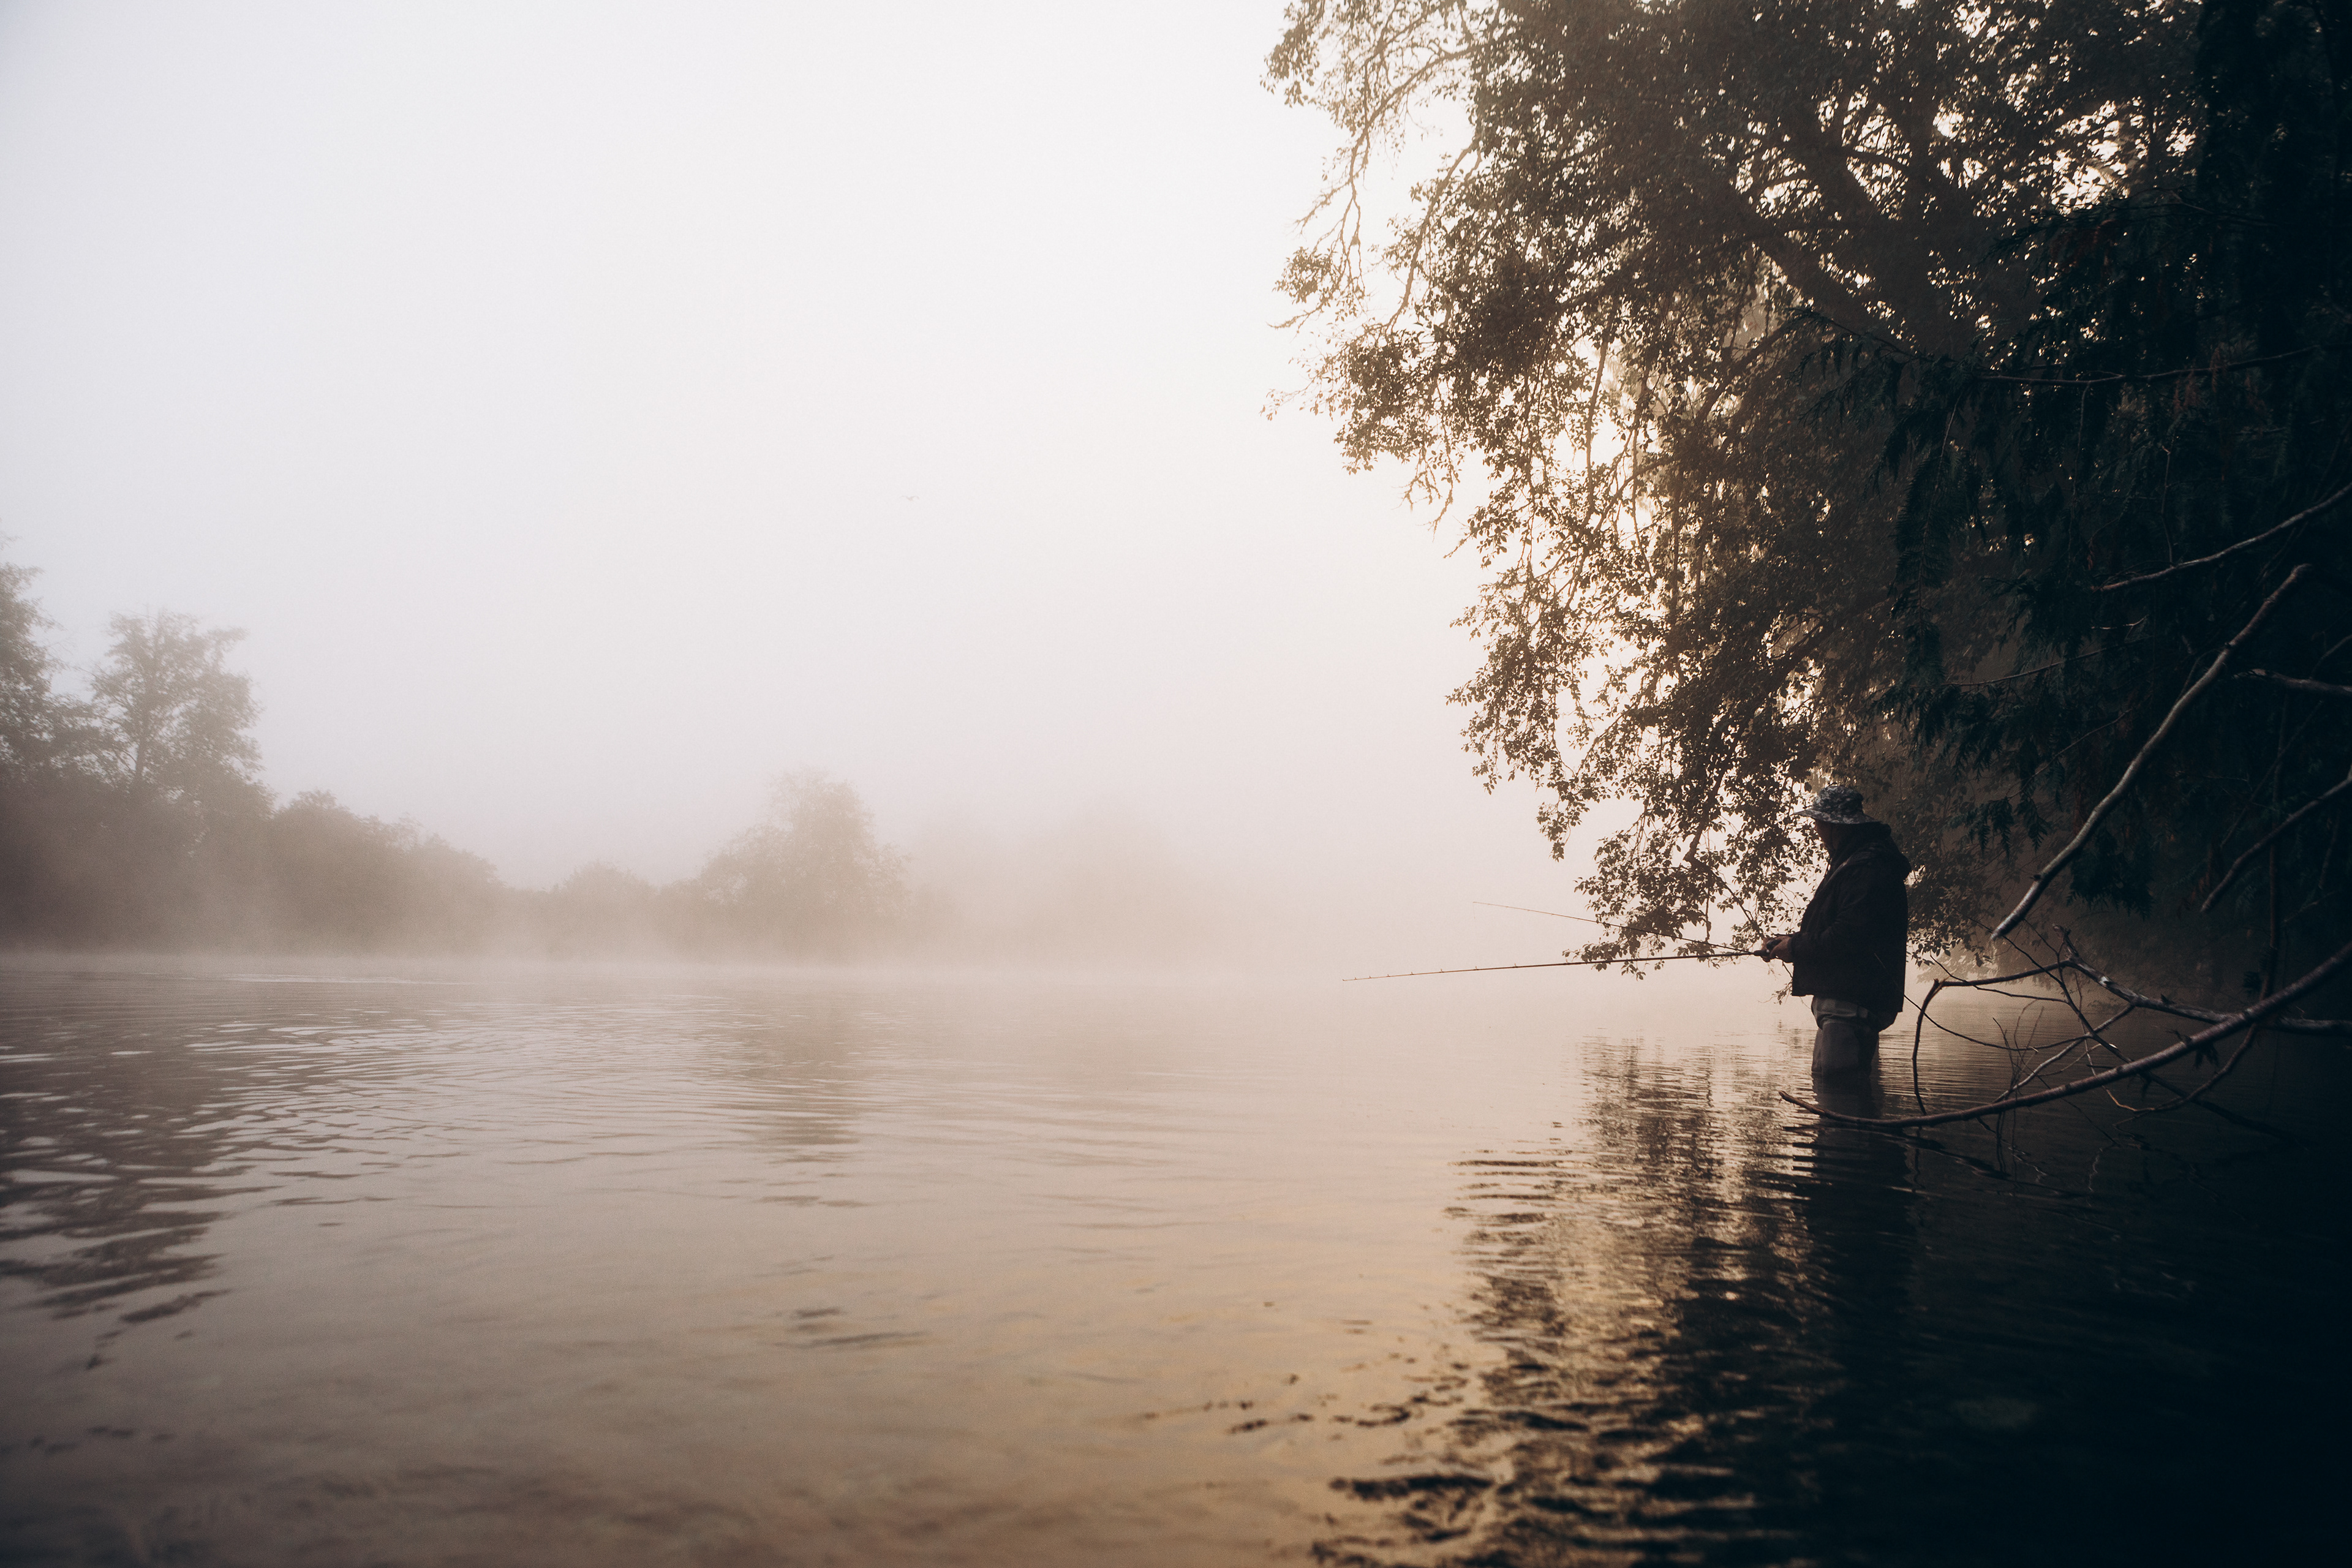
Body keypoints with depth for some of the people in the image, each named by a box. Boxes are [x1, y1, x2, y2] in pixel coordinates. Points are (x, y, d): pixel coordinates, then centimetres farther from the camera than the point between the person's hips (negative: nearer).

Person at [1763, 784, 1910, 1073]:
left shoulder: (1869, 867, -15)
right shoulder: (1851, 860, 22)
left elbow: (1850, 936, -23)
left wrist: (1797, 948, -11)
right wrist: (1788, 941, 12)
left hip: (1851, 1003, -11)